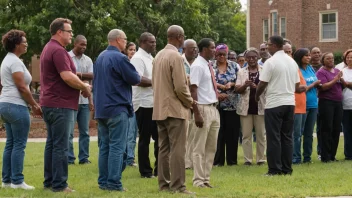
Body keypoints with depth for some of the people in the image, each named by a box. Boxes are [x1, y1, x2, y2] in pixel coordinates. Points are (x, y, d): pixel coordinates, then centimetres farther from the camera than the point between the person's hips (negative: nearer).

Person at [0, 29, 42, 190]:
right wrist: (35, 105, -8)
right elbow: (22, 87, -17)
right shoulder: (15, 61, -14)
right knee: (19, 145, -7)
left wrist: (32, 105, 20)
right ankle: (17, 181, -7)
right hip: (16, 106, -10)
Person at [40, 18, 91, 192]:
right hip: (60, 104, -10)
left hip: (49, 103, 10)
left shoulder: (49, 48, 17)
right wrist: (85, 87, -9)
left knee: (52, 143, 13)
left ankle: (49, 181, 18)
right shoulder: (58, 50, -16)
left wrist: (81, 86, 11)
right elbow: (67, 76, -25)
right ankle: (59, 184, -5)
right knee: (60, 146, -7)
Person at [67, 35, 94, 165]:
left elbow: (92, 76, 4)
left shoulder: (88, 60, 12)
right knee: (69, 131, -1)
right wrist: (84, 76, -9)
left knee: (85, 131, 7)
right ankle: (69, 159, 3)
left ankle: (84, 158, 13)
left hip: (85, 100, 5)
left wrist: (78, 74, -7)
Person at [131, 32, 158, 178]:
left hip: (154, 103, 9)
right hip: (144, 104, -9)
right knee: (145, 138, -1)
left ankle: (159, 169, 18)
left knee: (159, 137, 11)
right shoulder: (138, 58, -11)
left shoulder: (150, 58, 18)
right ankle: (145, 171, 7)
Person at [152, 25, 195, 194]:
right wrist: (189, 101, -3)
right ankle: (178, 186, -7)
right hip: (175, 109, -9)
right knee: (177, 149, -7)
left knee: (164, 148, 11)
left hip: (160, 108, 9)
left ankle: (164, 183, 14)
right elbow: (180, 86, -18)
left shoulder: (159, 55, 11)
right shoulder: (176, 56, -15)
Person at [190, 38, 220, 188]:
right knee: (200, 148, -2)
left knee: (211, 147, 13)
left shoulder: (209, 66, 13)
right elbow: (193, 90, -18)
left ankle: (206, 178, 19)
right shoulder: (197, 66, -13)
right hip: (203, 108, -9)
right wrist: (197, 114, -22)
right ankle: (199, 180, 3)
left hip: (213, 108, 9)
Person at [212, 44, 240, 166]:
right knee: (218, 133, -1)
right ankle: (218, 160, 5)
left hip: (232, 105, 1)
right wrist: (217, 94, -12)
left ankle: (232, 159, 9)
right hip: (216, 104, -1)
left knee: (232, 132, 2)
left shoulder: (234, 66, 9)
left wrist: (231, 84, -12)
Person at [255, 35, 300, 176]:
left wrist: (257, 96, 7)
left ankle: (275, 169, -2)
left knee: (274, 138, -2)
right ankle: (287, 169, 11)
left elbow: (262, 84, -11)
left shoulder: (270, 62, -11)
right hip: (290, 102, 6)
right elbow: (297, 85, 14)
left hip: (274, 104, -6)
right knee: (287, 137, 10)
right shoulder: (292, 62, 10)